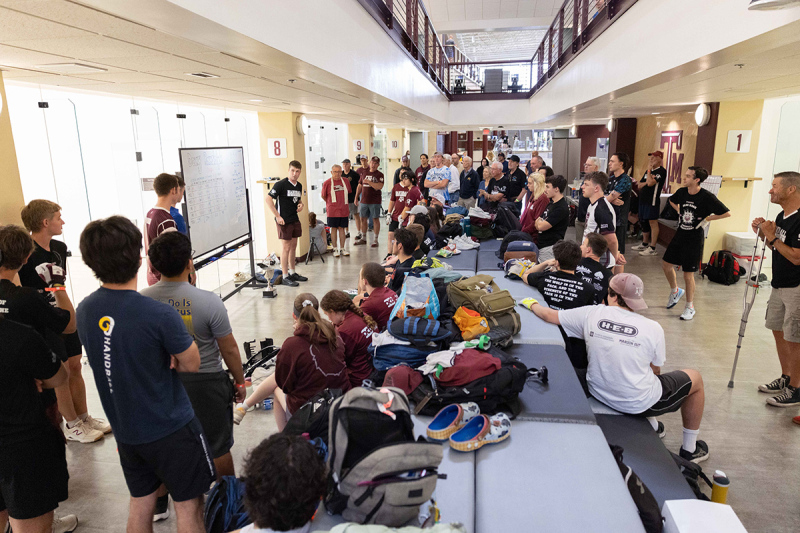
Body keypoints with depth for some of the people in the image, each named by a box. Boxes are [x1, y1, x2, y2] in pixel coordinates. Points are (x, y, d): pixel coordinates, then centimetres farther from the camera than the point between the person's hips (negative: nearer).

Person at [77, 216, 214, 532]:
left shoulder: (84, 310, -7)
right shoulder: (160, 315, -28)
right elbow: (191, 364, -13)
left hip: (125, 431, 6)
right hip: (171, 429, -6)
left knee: (140, 502, 23)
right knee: (189, 505, 12)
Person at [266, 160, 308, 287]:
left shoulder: (299, 185, 9)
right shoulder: (281, 184, -13)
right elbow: (268, 199, -17)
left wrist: (301, 205, 2)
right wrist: (277, 216, -20)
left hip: (295, 220, 7)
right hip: (284, 221, -7)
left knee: (293, 247, 15)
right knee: (286, 248, -3)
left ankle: (292, 273, 28)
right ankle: (285, 277, 4)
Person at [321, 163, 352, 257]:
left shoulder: (346, 181, 4)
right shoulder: (327, 183, -5)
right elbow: (323, 196, 5)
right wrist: (331, 203, 11)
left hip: (344, 210, 3)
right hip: (332, 211, -2)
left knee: (342, 228, 7)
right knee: (334, 229, 4)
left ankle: (342, 248, 15)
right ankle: (335, 249, 13)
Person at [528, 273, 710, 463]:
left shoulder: (591, 314, -13)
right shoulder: (653, 328, -17)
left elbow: (549, 315, -2)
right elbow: (655, 371, -2)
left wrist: (532, 304, 19)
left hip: (599, 393, 4)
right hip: (640, 403, -4)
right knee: (695, 378, 22)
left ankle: (652, 426, 47)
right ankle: (689, 449, 36)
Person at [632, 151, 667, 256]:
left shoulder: (661, 171, -9)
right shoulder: (648, 170, 18)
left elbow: (650, 183, -21)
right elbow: (640, 184, 17)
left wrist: (649, 170, -10)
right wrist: (646, 182, -4)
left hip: (652, 200, -9)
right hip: (643, 199, 9)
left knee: (652, 222, -8)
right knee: (643, 222, 15)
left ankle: (652, 248, -7)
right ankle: (644, 244, 28)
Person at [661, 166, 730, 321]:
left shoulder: (707, 197, -18)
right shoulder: (682, 192, -1)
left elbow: (726, 213, -15)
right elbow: (672, 201, 23)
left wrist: (706, 219, -12)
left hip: (694, 238, -6)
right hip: (680, 234, 6)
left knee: (688, 274, -2)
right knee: (666, 263, 13)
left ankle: (690, 307, 15)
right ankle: (675, 291, 39)